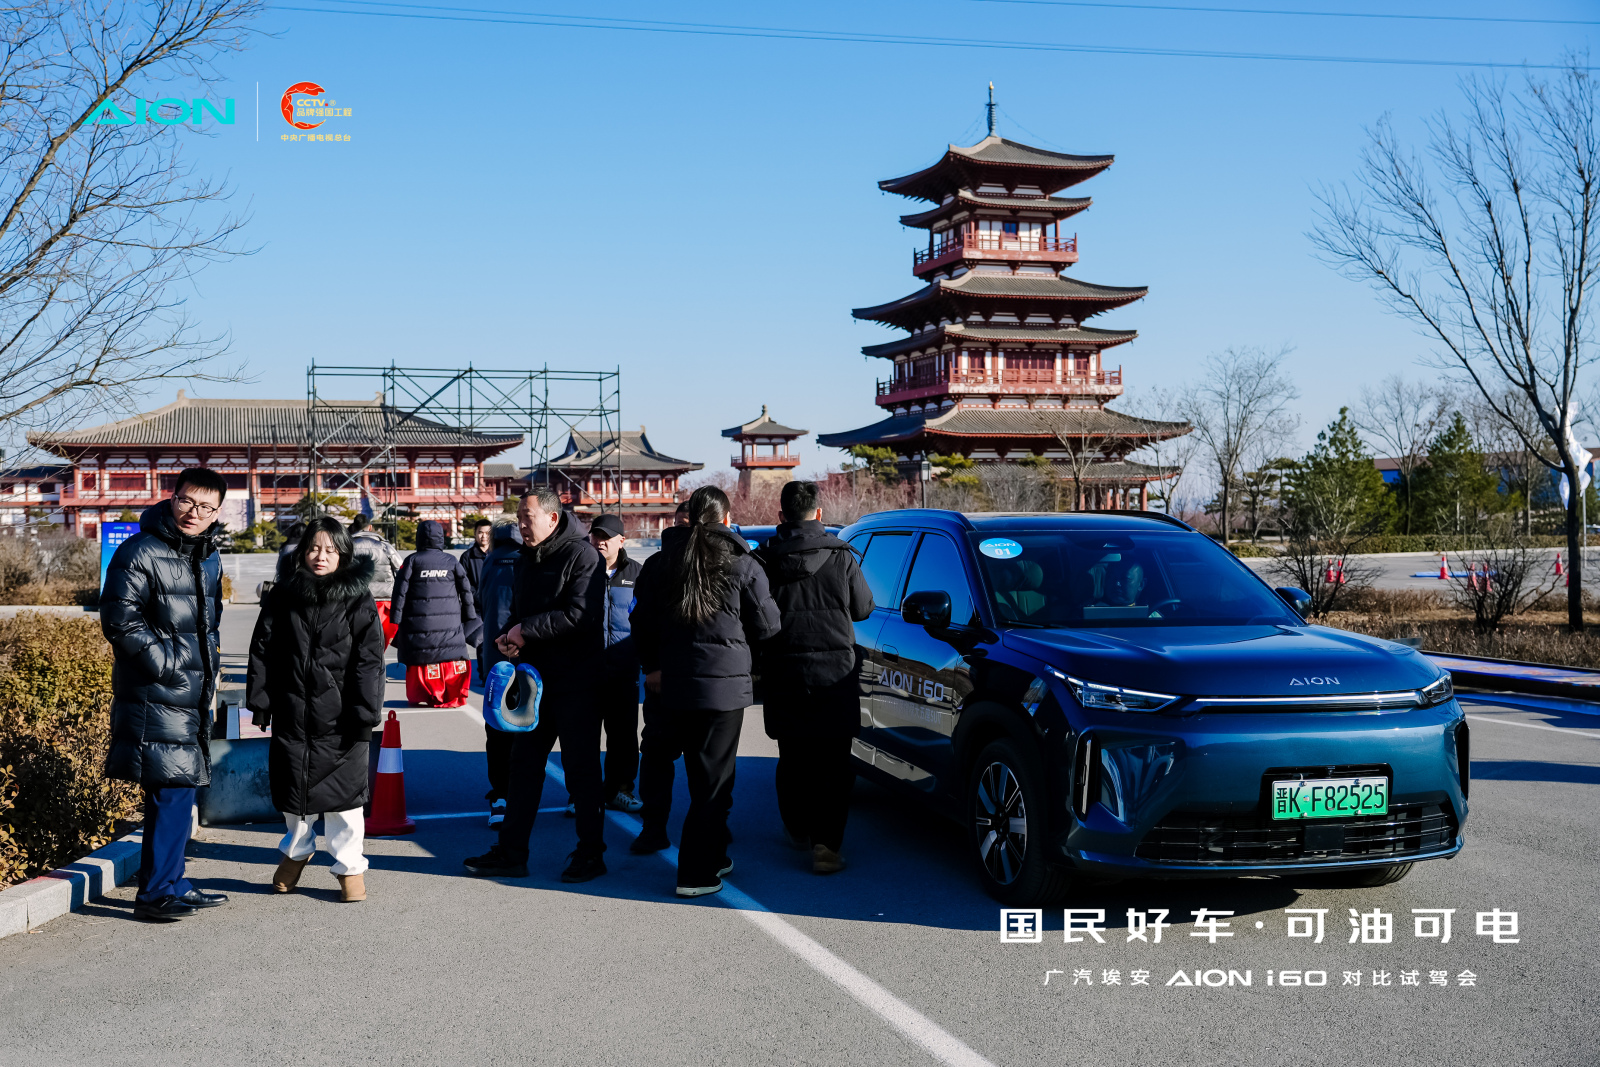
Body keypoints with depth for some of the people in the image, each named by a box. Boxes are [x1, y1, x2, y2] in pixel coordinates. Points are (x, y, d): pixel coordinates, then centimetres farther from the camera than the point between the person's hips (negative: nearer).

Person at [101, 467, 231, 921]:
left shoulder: (209, 556, 14)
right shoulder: (140, 553, -12)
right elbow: (119, 620, -17)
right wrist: (166, 663, -17)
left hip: (195, 697, 9)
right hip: (155, 697, -8)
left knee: (181, 790, 14)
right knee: (170, 790, -9)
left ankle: (172, 884, 24)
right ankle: (156, 892, 0)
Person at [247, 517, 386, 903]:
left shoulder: (358, 600, -2)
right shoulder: (284, 595, 6)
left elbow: (369, 660, -4)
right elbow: (262, 649, 9)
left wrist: (364, 713, -10)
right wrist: (259, 701, 4)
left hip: (339, 716, -3)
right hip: (291, 711, 3)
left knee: (342, 788, 0)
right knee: (291, 784, 13)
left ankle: (350, 866, 16)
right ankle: (297, 850, 38)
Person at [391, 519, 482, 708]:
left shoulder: (412, 561, 2)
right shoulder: (452, 562, 6)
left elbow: (400, 593, 0)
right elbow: (466, 593, 9)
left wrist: (395, 622, 4)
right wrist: (470, 618, 17)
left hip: (419, 624, -1)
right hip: (449, 626, 1)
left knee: (419, 660, 4)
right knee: (452, 658, 4)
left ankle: (420, 697, 5)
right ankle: (453, 696, 3)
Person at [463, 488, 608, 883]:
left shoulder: (582, 556, -12)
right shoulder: (527, 558, 14)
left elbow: (582, 614, -23)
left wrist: (527, 631, -18)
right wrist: (507, 635, 1)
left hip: (576, 683, -8)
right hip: (536, 679, 8)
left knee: (581, 769, 1)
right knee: (524, 765, 10)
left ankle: (590, 853, 13)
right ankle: (511, 853, 17)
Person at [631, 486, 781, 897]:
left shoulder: (658, 563, 5)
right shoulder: (742, 564, -7)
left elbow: (642, 622, 8)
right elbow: (767, 625, -3)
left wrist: (652, 666, 19)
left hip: (676, 684, 5)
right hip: (725, 683, -4)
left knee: (702, 774, 17)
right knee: (714, 779, 1)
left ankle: (713, 856, 26)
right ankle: (695, 874, 0)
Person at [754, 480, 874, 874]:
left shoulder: (764, 560, -5)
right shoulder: (841, 556, -6)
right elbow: (863, 608, 5)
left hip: (783, 675, 2)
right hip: (835, 674, -2)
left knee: (792, 758, 17)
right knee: (834, 763, 1)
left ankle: (797, 830, 29)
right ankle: (825, 843, -9)